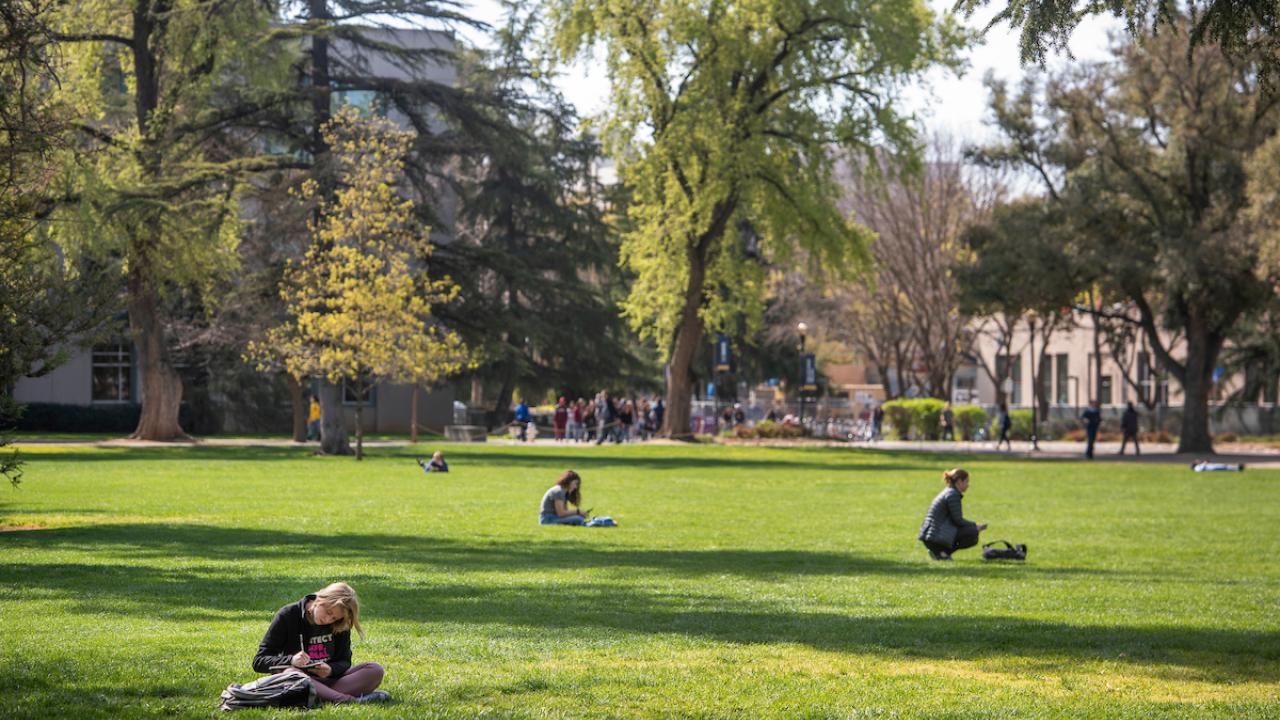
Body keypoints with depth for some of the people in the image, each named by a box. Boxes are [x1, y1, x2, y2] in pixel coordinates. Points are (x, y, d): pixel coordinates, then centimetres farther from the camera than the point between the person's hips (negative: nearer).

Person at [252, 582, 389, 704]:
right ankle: (351, 700, -49)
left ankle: (324, 696, -40)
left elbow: (344, 662, 8)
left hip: (329, 680, 4)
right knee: (290, 674, -40)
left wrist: (331, 669, -17)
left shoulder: (340, 626, 5)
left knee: (375, 670, -18)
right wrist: (291, 660, -26)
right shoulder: (288, 615, -6)